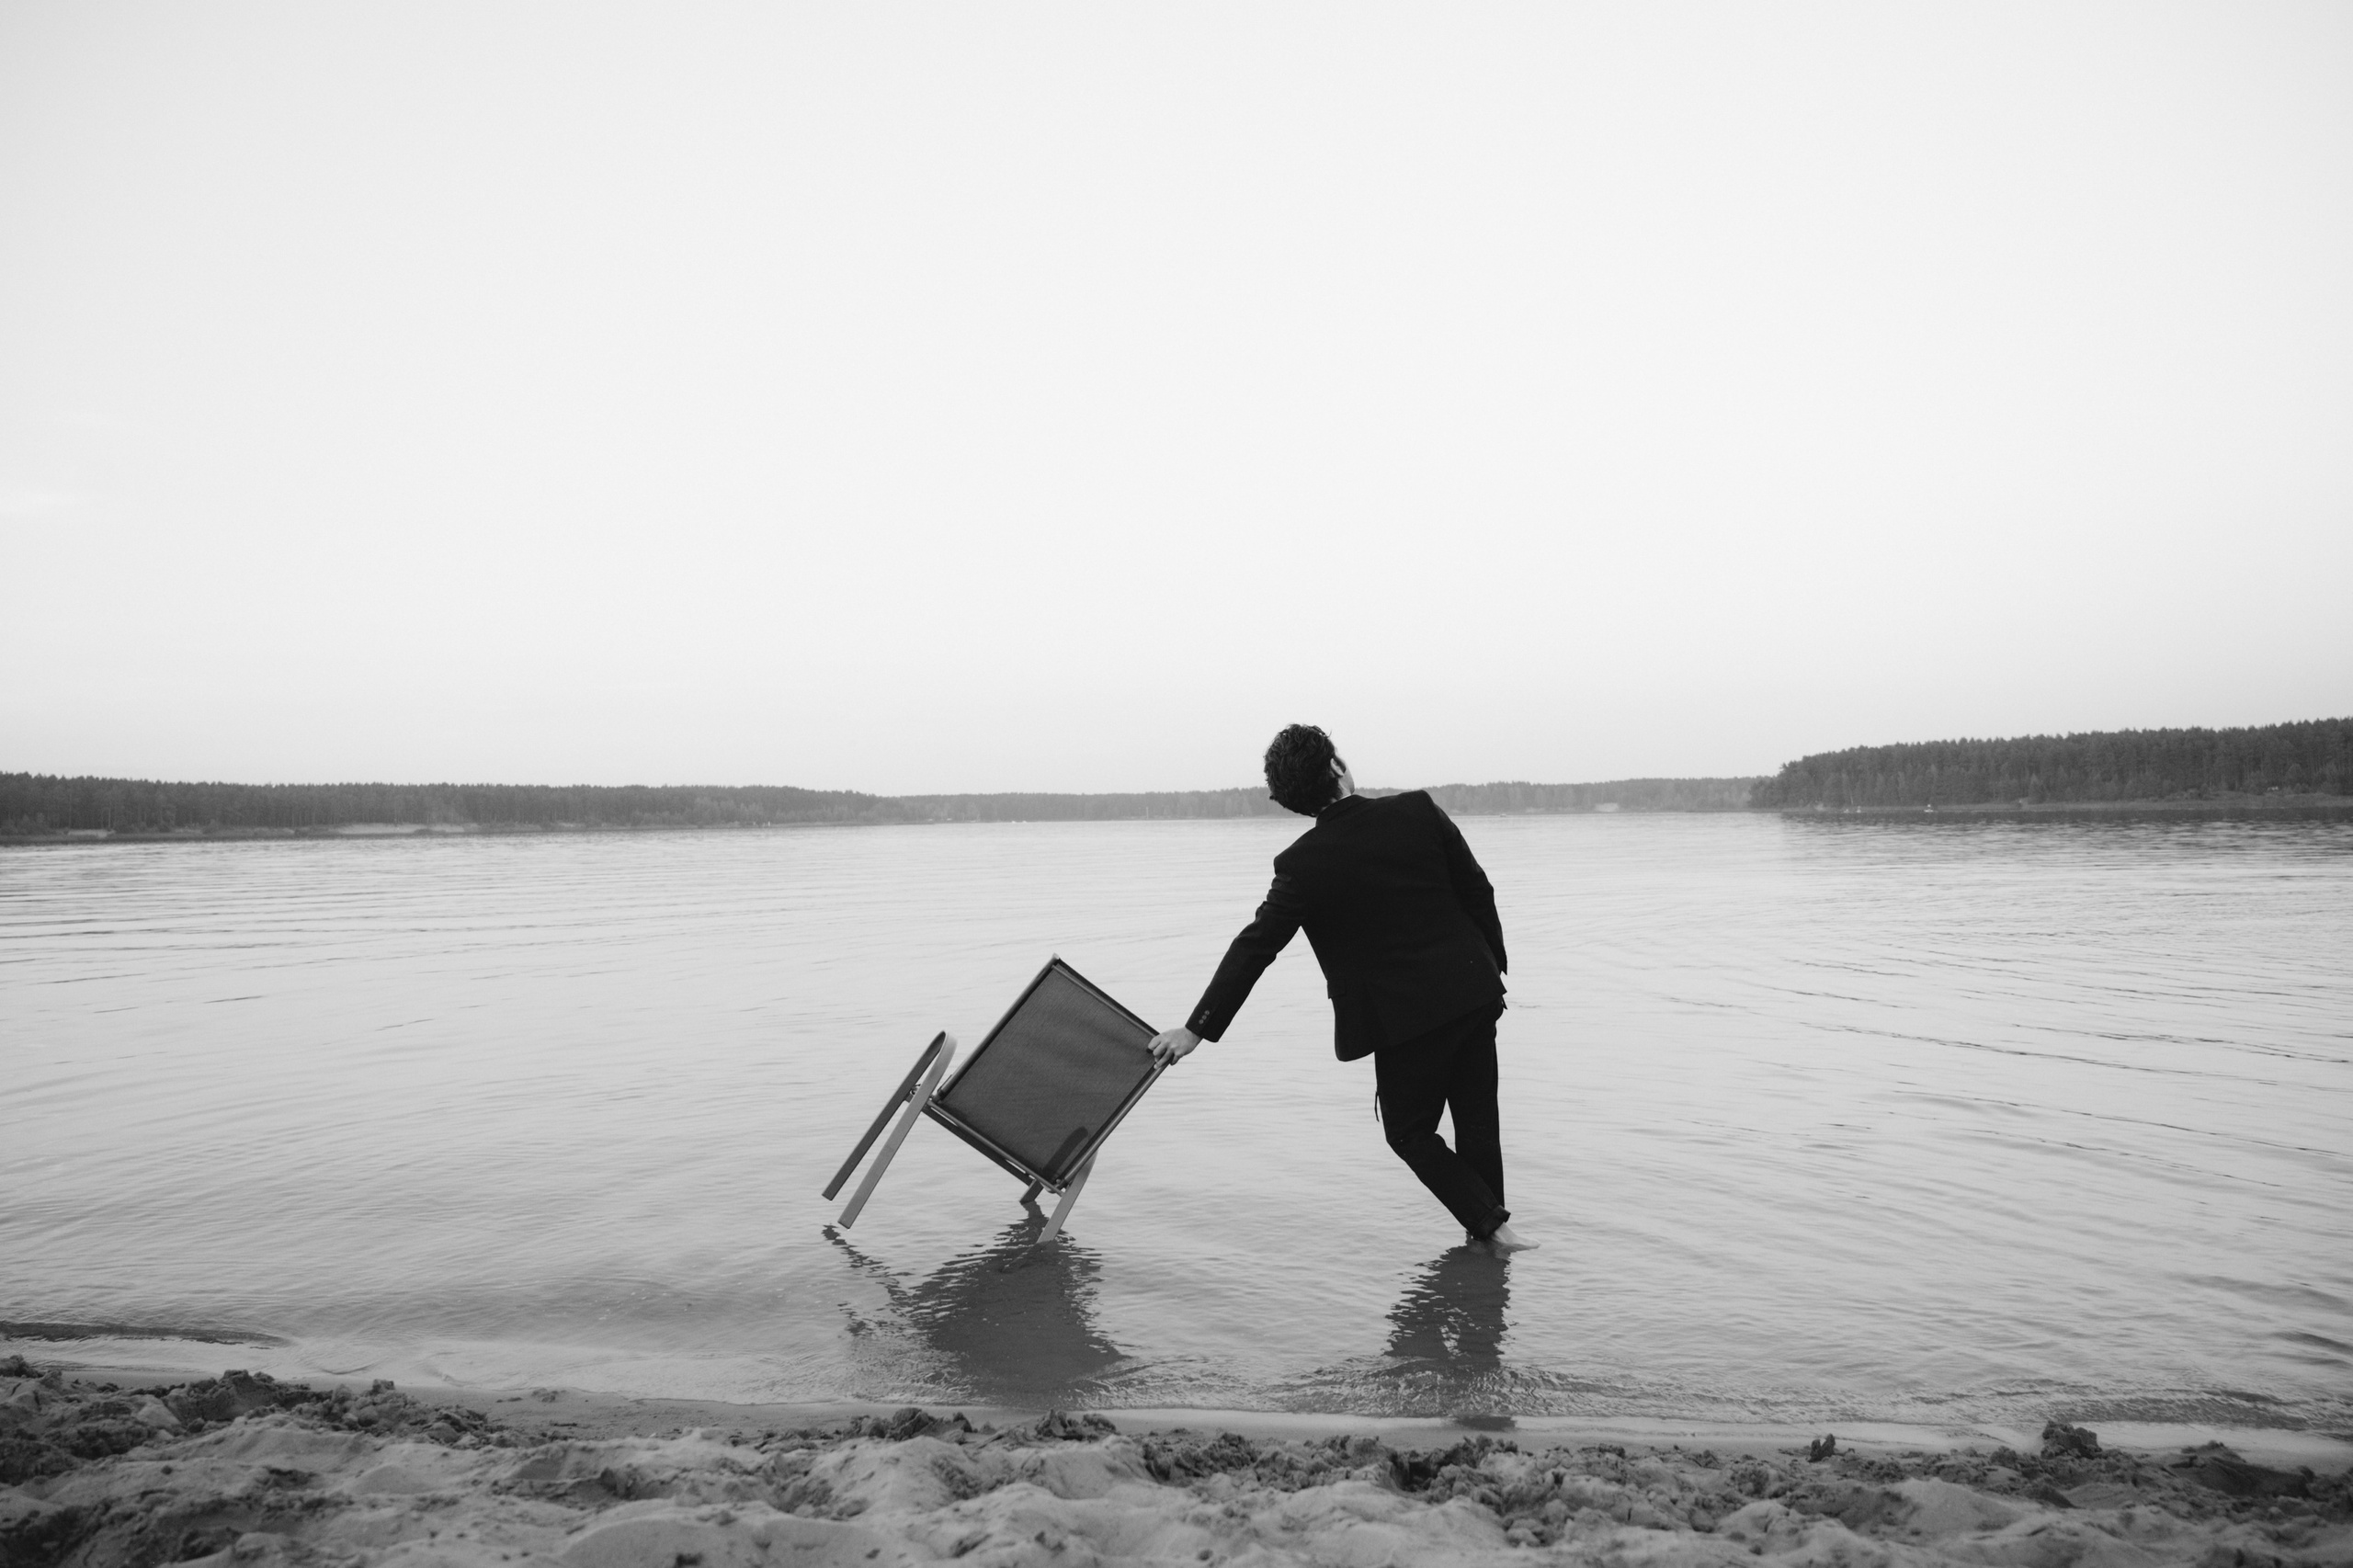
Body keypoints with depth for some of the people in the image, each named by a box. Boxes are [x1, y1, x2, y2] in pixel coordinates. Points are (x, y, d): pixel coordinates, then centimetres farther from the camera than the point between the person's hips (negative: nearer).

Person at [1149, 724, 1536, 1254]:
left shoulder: (1303, 864, -12)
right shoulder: (1420, 812, -5)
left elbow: (1255, 947, -10)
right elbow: (1478, 892, 2)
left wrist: (1198, 1028, -4)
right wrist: (1494, 967, 16)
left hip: (1405, 1016, -4)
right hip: (1474, 993, 4)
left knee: (1410, 1131, 15)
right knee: (1477, 1119, 18)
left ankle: (1493, 1224, 8)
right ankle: (1488, 1229, 27)